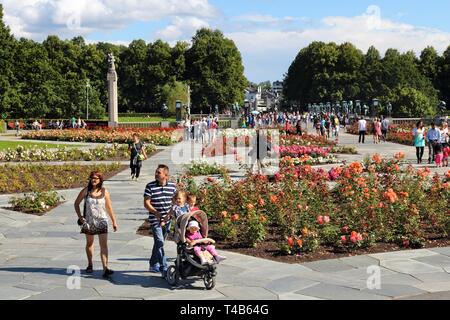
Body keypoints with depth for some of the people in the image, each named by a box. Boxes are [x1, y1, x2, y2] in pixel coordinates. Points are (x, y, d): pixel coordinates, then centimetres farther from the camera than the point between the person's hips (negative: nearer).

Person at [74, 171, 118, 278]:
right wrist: (80, 217, -3)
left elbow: (109, 207, 5)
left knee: (104, 244, -11)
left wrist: (114, 221, 5)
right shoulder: (86, 191, -3)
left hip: (102, 221, -1)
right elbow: (76, 203, 6)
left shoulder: (104, 192, -2)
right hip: (89, 221, 1)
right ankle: (90, 265, 33)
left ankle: (105, 268, -16)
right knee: (89, 243, 15)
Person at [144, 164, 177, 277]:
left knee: (159, 242, 16)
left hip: (167, 219, 4)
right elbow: (146, 203, -10)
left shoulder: (172, 186, 2)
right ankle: (164, 269, -15)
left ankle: (154, 265, 33)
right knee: (160, 243, -13)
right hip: (155, 220, -4)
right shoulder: (150, 186, -7)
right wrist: (156, 213, -24)